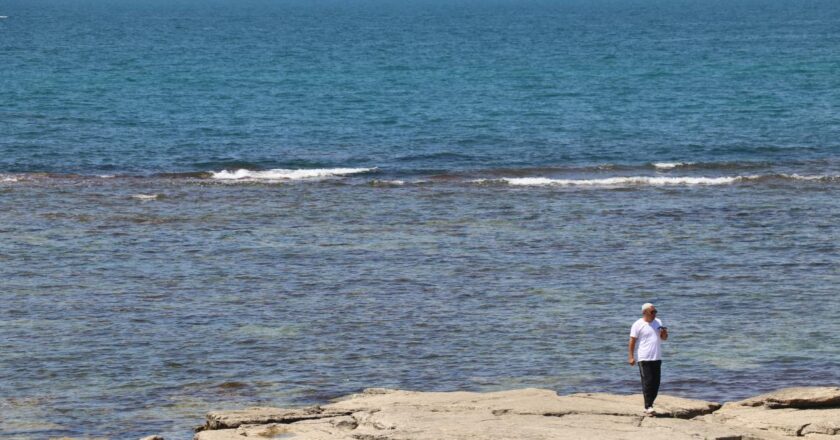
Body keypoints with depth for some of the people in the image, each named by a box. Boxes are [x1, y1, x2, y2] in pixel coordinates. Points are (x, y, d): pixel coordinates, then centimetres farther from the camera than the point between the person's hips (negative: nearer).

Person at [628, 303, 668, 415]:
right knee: (647, 382, -10)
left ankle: (649, 405, 15)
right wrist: (631, 357, -12)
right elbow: (632, 341, -6)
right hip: (644, 358, -6)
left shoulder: (658, 322, 13)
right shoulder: (638, 325, -5)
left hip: (657, 358, 6)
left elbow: (664, 338, 18)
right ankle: (648, 407, -8)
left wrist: (664, 333, -6)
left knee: (656, 383, 5)